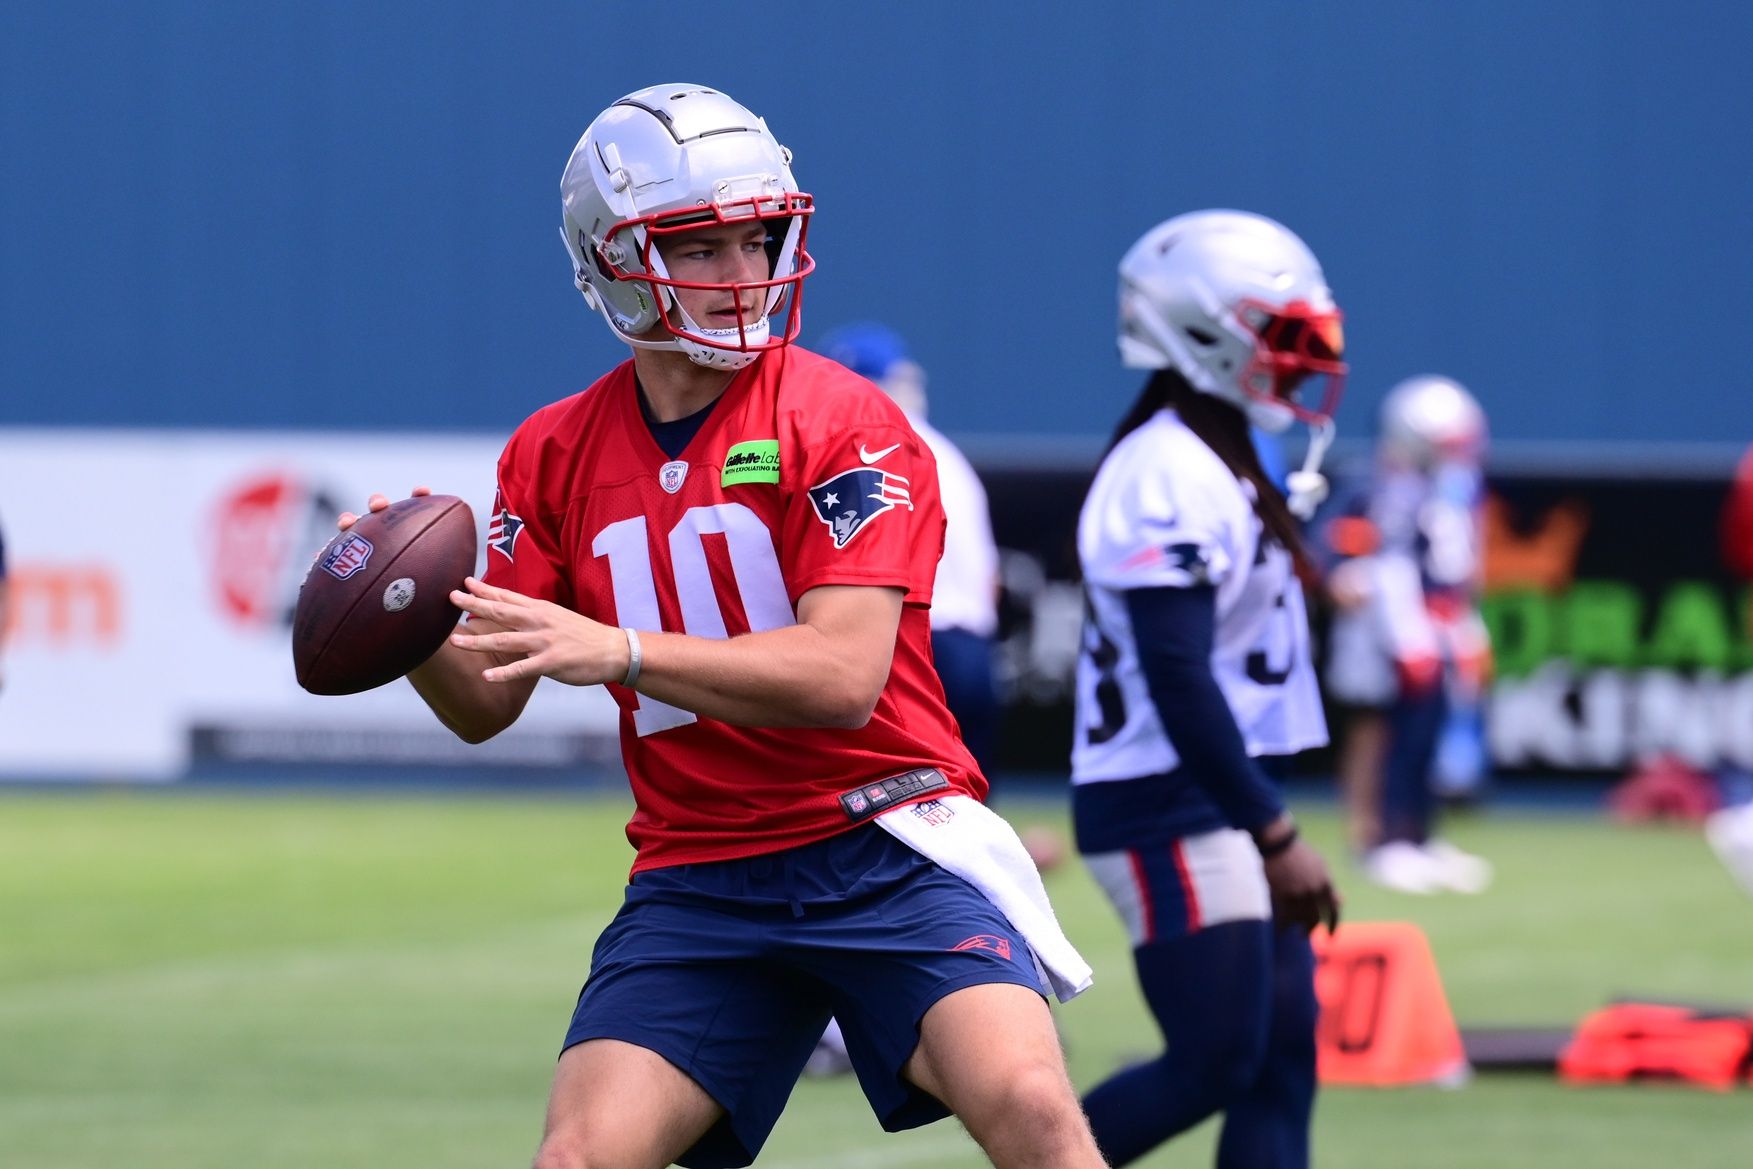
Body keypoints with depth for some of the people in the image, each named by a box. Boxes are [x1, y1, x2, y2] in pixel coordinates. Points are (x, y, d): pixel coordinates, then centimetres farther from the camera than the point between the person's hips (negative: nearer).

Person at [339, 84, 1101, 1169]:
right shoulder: (557, 455, 7)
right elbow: (485, 703, 8)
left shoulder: (844, 423, -8)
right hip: (695, 871, 4)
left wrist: (618, 651, -29)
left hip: (883, 849, -3)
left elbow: (843, 675, -19)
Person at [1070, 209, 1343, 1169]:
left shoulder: (1218, 467, 14)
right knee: (1213, 1064, -10)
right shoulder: (1169, 480, -18)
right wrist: (1277, 838, -21)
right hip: (1169, 811, -10)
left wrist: (1267, 823, 19)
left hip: (1221, 804, 10)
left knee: (1283, 1059, 5)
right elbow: (1181, 688, -23)